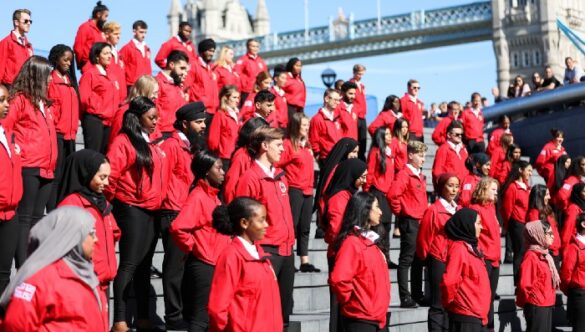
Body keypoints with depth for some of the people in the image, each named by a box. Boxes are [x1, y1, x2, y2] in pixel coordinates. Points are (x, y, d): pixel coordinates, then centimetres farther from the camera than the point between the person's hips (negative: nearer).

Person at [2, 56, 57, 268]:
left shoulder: (43, 102, 18)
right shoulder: (20, 99, -7)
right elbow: (5, 126, -13)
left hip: (46, 168, 8)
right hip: (29, 167, -8)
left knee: (37, 217, 10)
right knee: (25, 217, -7)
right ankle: (22, 269, -8)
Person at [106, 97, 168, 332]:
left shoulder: (152, 144, 14)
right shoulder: (124, 141, -11)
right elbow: (111, 174, -16)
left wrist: (159, 200, 13)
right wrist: (113, 199, -5)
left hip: (151, 211, 8)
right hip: (131, 209, -8)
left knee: (145, 265, 11)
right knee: (129, 264, -7)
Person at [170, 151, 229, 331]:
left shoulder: (213, 195, 12)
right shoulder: (197, 197, -15)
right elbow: (178, 228, -27)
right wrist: (192, 248, -14)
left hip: (215, 265, 9)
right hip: (202, 265, -9)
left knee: (211, 316, 14)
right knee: (201, 317, -5)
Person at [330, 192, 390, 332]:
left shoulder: (370, 240, 13)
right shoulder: (352, 243, -16)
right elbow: (338, 280, -28)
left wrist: (380, 307, 15)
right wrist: (354, 302, -13)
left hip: (379, 318, 9)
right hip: (360, 320, -9)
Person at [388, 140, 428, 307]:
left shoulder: (420, 176, 15)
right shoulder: (404, 174, -12)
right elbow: (392, 195, -24)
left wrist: (424, 214, 15)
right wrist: (400, 211, -11)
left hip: (420, 222, 9)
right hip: (409, 222, -9)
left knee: (418, 259, 13)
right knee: (406, 259, -5)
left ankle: (417, 295, 21)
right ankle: (405, 298, -3)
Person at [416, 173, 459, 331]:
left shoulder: (459, 211, 10)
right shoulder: (433, 210, -10)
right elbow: (423, 238, -7)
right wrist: (426, 258, 3)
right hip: (439, 262, -6)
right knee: (438, 304, -2)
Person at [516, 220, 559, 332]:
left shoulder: (544, 255, 14)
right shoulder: (531, 256, -15)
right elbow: (525, 284, -21)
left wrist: (550, 300, 16)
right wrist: (537, 299, -14)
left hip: (547, 306, 9)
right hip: (536, 306, -9)